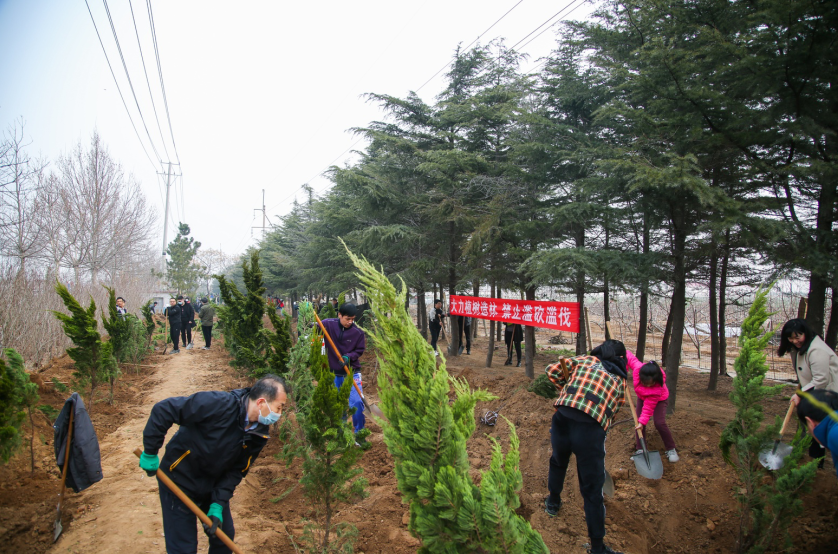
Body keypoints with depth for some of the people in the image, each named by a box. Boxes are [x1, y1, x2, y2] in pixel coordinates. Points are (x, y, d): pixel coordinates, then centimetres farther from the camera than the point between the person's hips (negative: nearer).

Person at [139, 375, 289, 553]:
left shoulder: (260, 435, -12)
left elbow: (236, 471, -8)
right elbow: (163, 410, -29)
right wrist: (150, 453, -23)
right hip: (179, 481, -6)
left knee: (224, 536, 16)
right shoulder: (219, 404, -34)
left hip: (213, 485, 6)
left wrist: (218, 505, -17)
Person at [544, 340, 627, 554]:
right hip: (591, 429, -2)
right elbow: (612, 412, 18)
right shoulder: (620, 381, 18)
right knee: (593, 490, 8)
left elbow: (552, 370, 9)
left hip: (562, 419, 2)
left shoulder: (584, 360, 16)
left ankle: (553, 502, 53)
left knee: (558, 461, 31)